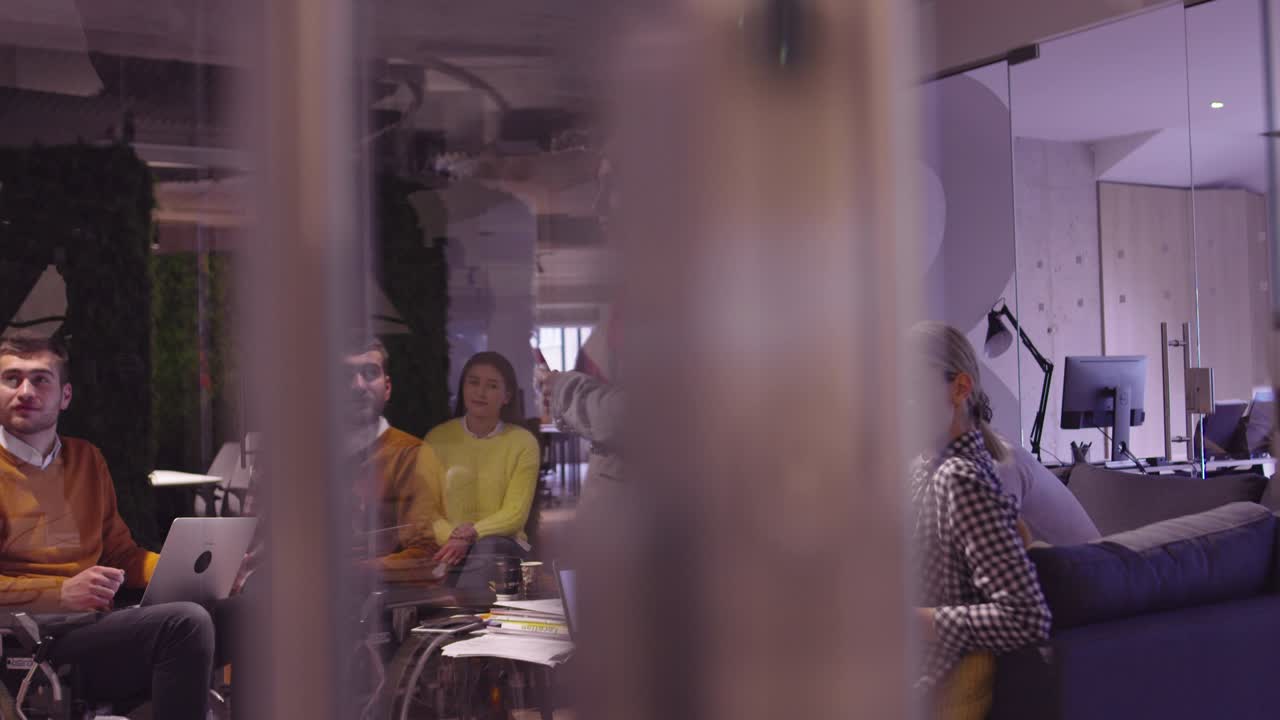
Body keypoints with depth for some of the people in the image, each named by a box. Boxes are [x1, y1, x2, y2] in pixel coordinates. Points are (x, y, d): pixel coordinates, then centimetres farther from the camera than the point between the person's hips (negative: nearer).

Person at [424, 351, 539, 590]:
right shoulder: (437, 438, 6)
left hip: (502, 544, 1)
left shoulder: (523, 442, 2)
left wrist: (470, 535, -22)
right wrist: (451, 537, -21)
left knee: (486, 548, -36)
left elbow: (515, 514, -5)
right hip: (448, 545, 0)